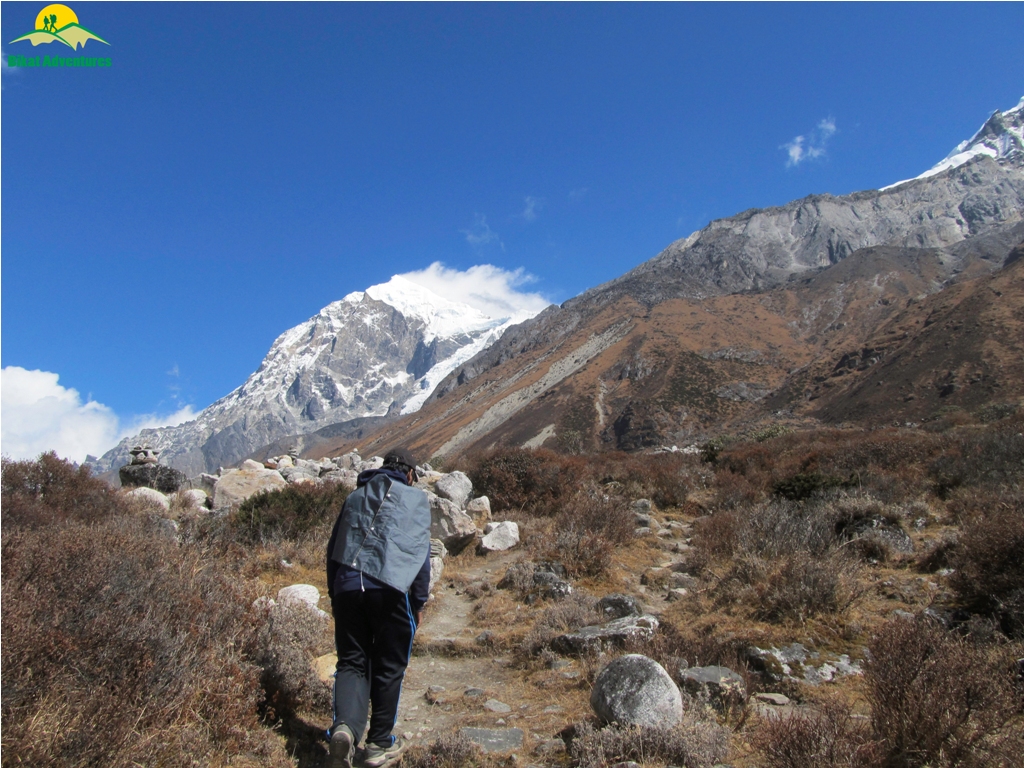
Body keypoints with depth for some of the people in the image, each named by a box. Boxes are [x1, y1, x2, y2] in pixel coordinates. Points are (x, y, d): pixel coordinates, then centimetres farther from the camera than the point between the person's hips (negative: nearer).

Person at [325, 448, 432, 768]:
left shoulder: (356, 496, 21)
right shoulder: (415, 498, 8)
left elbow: (333, 548, 22)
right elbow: (420, 554, 2)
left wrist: (334, 596, 27)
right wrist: (419, 602, 10)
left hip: (346, 587, 4)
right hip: (389, 589, -3)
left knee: (351, 662, 9)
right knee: (388, 668, 10)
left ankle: (345, 726, -15)